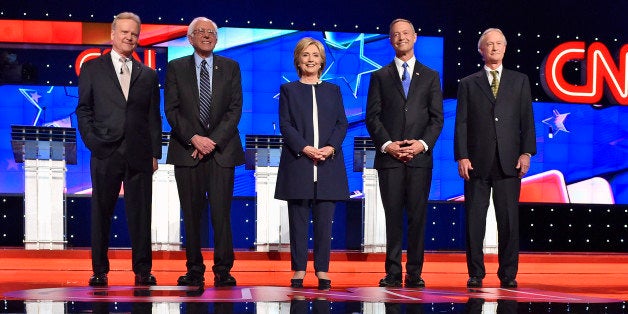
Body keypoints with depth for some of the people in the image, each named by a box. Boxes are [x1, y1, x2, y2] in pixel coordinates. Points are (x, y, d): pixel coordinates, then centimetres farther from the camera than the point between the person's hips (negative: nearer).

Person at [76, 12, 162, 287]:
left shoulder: (148, 75, 13)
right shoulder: (92, 69, 9)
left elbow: (154, 117, 11)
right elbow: (83, 109, 5)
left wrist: (155, 153, 4)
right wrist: (92, 142, -6)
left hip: (139, 155, 1)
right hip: (105, 153, -1)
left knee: (140, 214, 2)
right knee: (101, 213, 3)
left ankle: (142, 270, 8)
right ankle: (99, 270, 11)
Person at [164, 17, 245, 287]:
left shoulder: (230, 68, 10)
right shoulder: (176, 68, 9)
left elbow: (235, 108, 2)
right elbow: (171, 110, 2)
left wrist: (213, 141, -9)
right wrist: (194, 138, -11)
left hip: (221, 150, 0)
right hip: (187, 151, 0)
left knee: (221, 212, -4)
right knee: (191, 212, 1)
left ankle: (223, 270, 1)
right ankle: (194, 270, 7)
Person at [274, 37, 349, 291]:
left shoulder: (333, 90, 15)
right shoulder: (289, 90, 9)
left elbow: (342, 124, 8)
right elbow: (285, 125, 0)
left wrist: (331, 147, -10)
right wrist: (305, 148, -14)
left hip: (329, 163, 1)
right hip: (298, 163, -1)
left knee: (324, 219, 1)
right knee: (298, 219, 0)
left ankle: (322, 270, 6)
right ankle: (299, 269, 5)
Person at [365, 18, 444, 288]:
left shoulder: (430, 76, 13)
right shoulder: (380, 76, 11)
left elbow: (437, 117, 7)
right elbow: (372, 117, 5)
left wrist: (423, 143, -8)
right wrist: (387, 144, -9)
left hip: (420, 156, 0)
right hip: (389, 157, 0)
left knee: (417, 217, 0)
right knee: (393, 217, 0)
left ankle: (415, 273, 4)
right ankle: (393, 272, 3)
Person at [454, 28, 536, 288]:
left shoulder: (520, 81, 13)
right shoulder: (468, 84, 10)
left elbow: (527, 119, 8)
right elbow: (461, 123, 5)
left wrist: (526, 152, -3)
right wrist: (462, 157, -6)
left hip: (508, 161, 1)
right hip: (477, 161, 0)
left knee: (509, 219, 1)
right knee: (474, 220, 0)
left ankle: (508, 274, 8)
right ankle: (475, 274, 8)